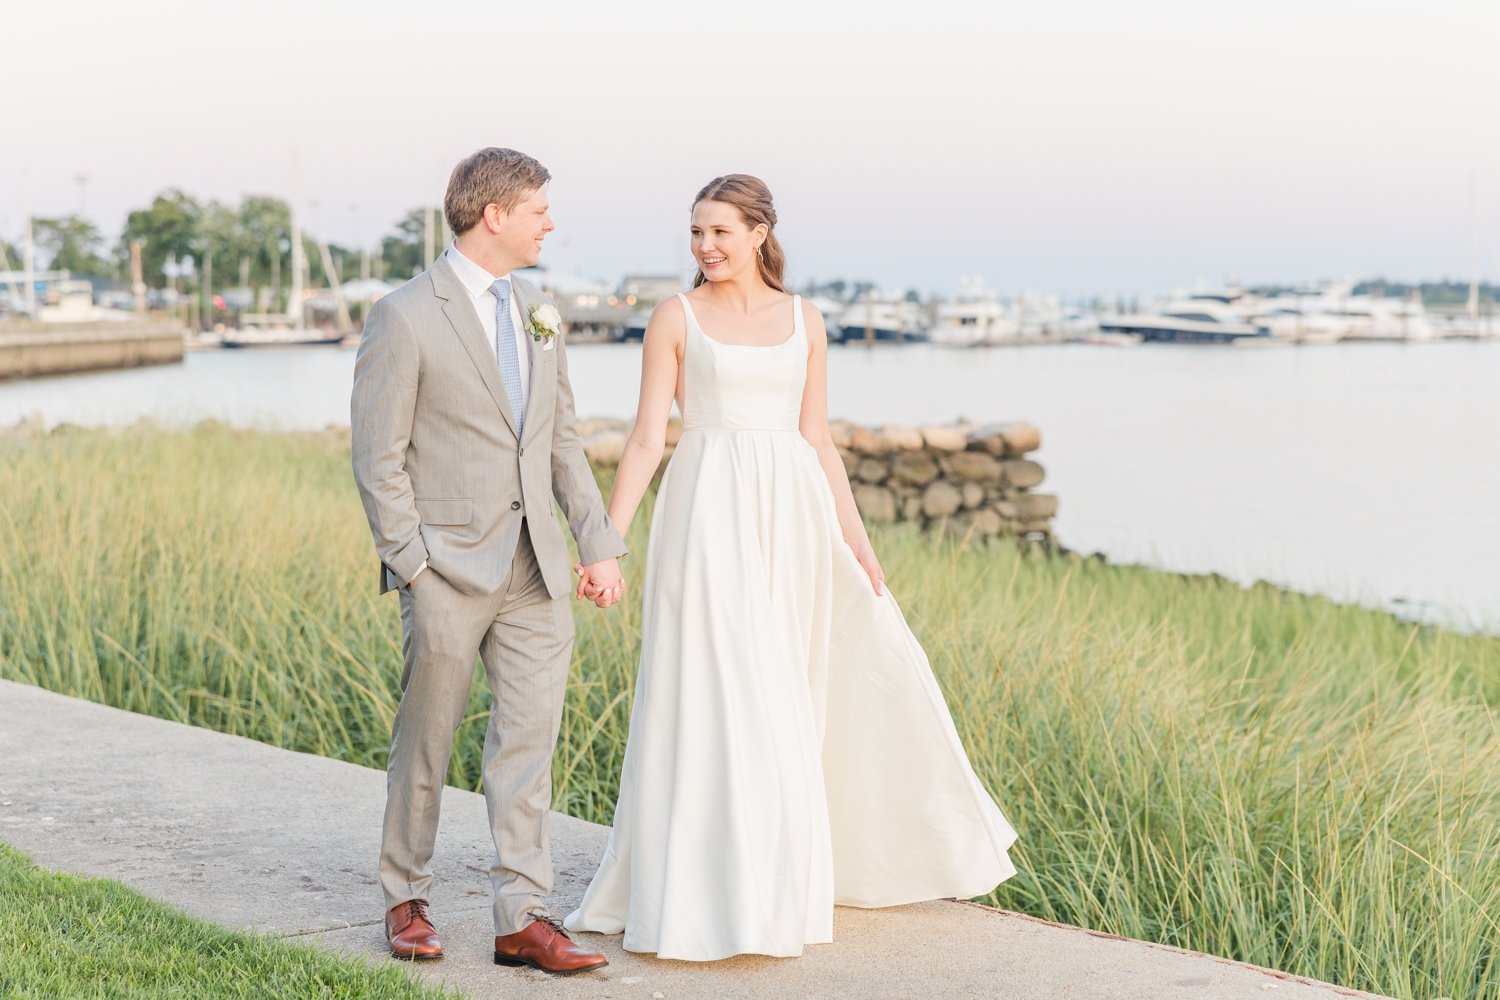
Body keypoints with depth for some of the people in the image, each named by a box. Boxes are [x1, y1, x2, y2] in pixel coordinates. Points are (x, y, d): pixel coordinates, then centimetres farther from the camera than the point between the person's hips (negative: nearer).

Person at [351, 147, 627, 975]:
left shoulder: (537, 313, 12)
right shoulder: (406, 317, -9)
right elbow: (378, 459, -9)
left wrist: (599, 543, 9)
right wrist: (413, 567, -13)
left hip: (535, 566, 6)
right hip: (449, 568, -6)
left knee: (528, 740, 3)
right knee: (424, 743, 6)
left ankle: (522, 918, 7)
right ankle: (407, 900, 22)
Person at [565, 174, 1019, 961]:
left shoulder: (803, 322, 10)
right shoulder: (675, 319, 1)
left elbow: (818, 440, 12)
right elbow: (646, 438, -3)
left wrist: (854, 535, 7)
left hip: (791, 516, 4)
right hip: (711, 513, -4)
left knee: (792, 696, 9)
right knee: (716, 692, -7)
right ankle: (714, 894, 1)